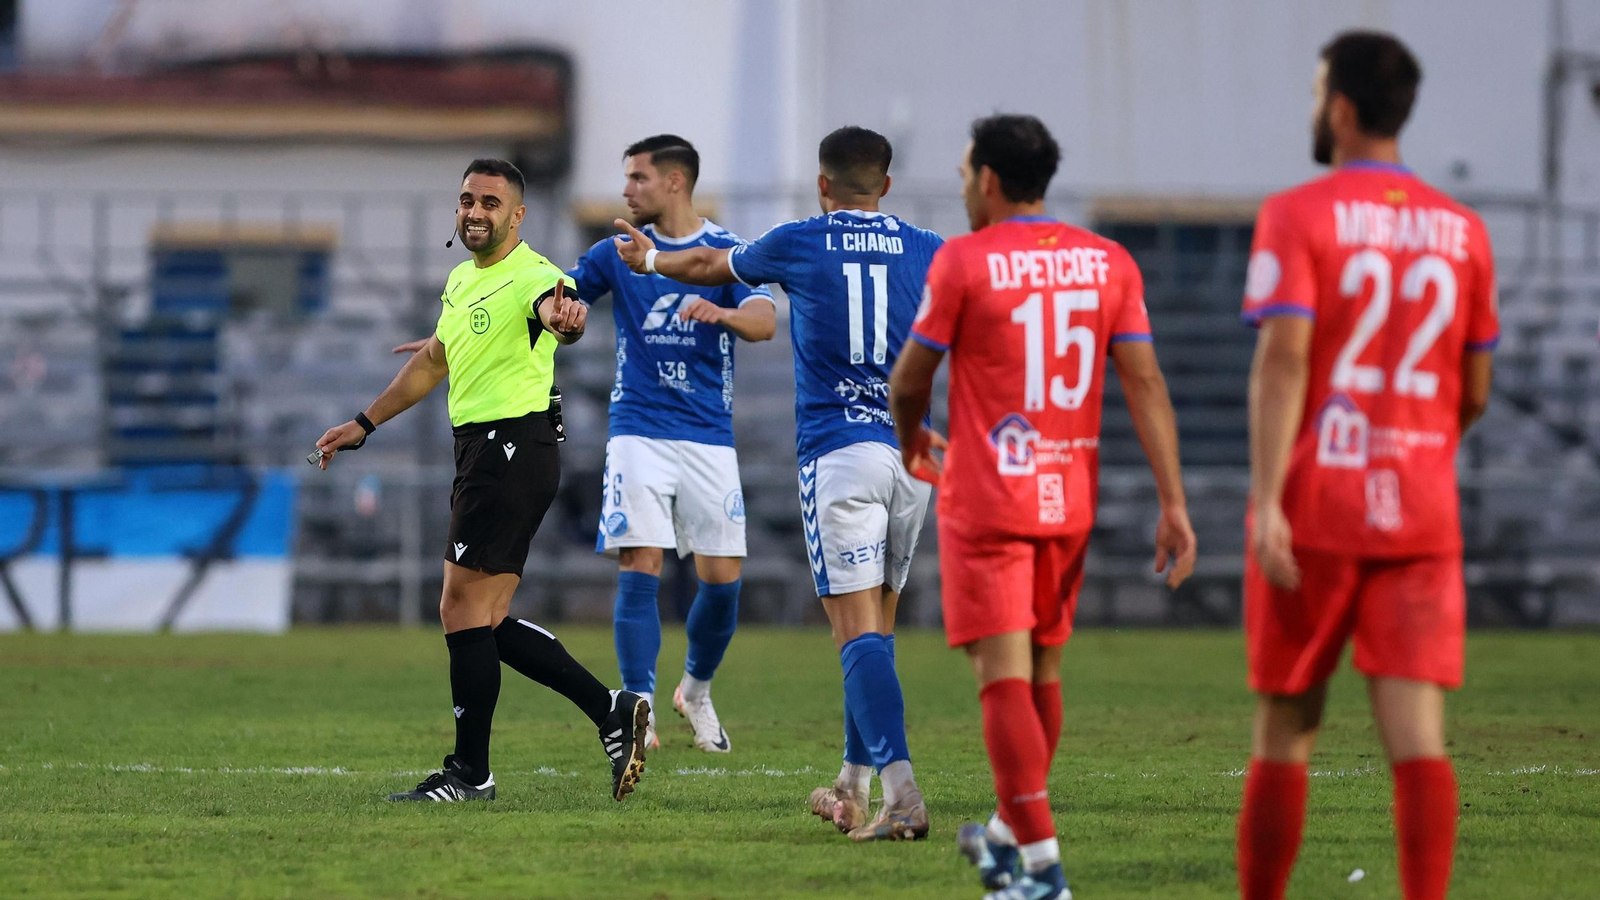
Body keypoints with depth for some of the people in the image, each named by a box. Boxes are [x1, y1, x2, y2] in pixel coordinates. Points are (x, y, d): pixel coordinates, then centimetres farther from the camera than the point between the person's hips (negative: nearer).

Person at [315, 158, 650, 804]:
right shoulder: (461, 279, 17)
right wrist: (364, 424, 33)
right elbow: (432, 362, 30)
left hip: (512, 448, -10)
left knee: (463, 609, -6)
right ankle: (611, 711, 13)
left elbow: (553, 305, -37)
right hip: (481, 451, 10)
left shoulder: (530, 276, -13)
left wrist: (565, 319, -61)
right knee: (486, 622, 9)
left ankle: (469, 774, 2)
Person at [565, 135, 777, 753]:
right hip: (639, 432, 0)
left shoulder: (730, 254, 2)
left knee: (722, 579, -1)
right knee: (640, 569, -13)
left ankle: (696, 690, 24)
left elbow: (765, 321, -14)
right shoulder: (618, 254, 7)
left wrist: (722, 312, -34)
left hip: (709, 436, 0)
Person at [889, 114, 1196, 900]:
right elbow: (1145, 384, -2)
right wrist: (1173, 503, -3)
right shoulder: (1108, 263, 4)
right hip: (1069, 501, 5)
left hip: (986, 502, -5)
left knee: (1004, 677, -7)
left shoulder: (964, 261, -8)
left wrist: (912, 442, 21)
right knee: (1042, 670, 18)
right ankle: (1008, 836, 33)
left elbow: (909, 380, -1)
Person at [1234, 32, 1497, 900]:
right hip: (1422, 518, 3)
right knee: (1417, 735, -5)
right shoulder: (1461, 232, 9)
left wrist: (1266, 502, -21)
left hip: (1315, 510, -3)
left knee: (1285, 729, 10)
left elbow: (1283, 356, -16)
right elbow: (1474, 392, 14)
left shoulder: (1297, 216, -4)